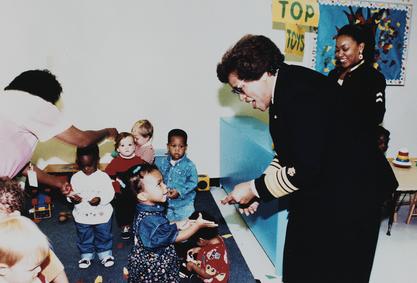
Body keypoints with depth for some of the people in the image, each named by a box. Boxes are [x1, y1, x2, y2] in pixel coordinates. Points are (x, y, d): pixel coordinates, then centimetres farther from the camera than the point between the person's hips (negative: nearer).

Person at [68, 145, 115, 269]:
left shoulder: (103, 176, -13)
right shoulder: (75, 178, -5)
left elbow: (110, 193, -14)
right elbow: (71, 192, 3)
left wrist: (100, 199, -31)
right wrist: (72, 198, -20)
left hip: (102, 215, -2)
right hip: (82, 216, 2)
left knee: (104, 236, 15)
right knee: (84, 238, 18)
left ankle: (105, 254, 35)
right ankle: (86, 256, 39)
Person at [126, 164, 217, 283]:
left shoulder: (147, 210, -8)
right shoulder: (152, 220, -36)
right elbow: (175, 237, -22)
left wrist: (178, 224, 3)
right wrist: (198, 225, -13)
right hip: (153, 268, -8)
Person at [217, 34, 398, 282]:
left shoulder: (303, 93, -26)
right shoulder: (282, 91, 4)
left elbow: (306, 170, -28)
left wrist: (255, 189, -16)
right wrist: (258, 192, 2)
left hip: (345, 204, -9)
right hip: (312, 200, 9)